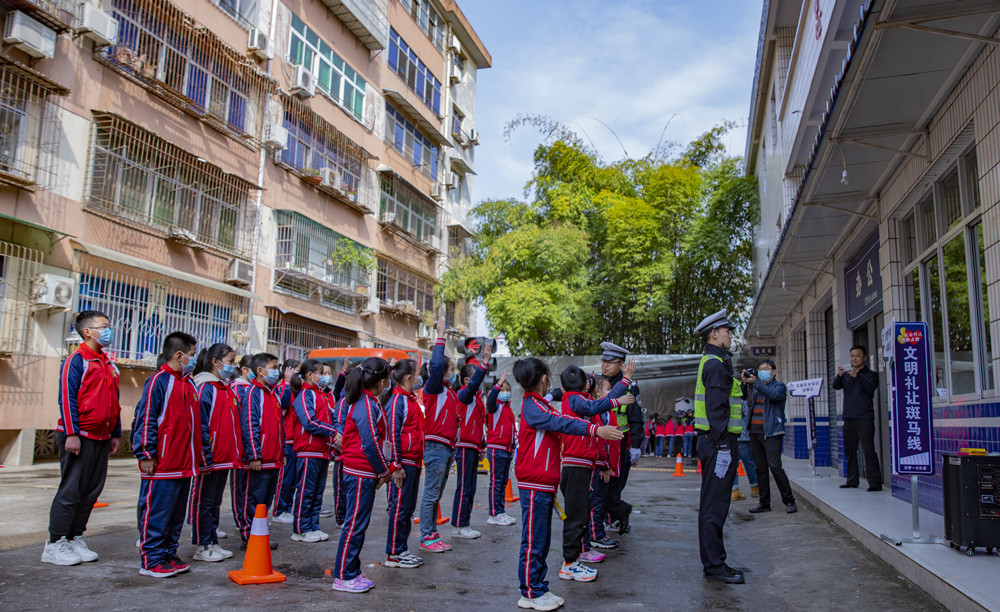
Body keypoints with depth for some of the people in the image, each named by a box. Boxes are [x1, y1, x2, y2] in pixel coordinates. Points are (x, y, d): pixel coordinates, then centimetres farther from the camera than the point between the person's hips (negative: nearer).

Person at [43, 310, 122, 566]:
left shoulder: (109, 364, 15)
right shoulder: (76, 360, -7)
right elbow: (67, 398, -13)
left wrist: (115, 434, 17)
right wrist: (72, 434, -18)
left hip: (101, 438, 7)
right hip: (79, 437, -7)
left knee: (92, 491, 9)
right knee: (70, 490, -2)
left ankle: (75, 538, 19)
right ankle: (55, 545, 8)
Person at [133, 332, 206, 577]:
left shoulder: (189, 385, 16)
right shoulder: (159, 381, -9)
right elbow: (145, 418, -13)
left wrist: (204, 455, 21)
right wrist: (146, 454, -16)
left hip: (185, 464, 8)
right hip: (161, 465, -8)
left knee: (177, 513, 14)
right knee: (157, 513, -1)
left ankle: (169, 554, 24)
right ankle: (152, 560, 9)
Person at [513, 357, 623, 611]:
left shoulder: (539, 404, 18)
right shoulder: (531, 406, -14)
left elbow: (559, 422, 19)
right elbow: (560, 423, -26)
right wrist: (595, 429, -35)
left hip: (544, 484, 10)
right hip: (534, 485, -10)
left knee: (542, 539, 14)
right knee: (533, 540, -2)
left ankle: (539, 588, 22)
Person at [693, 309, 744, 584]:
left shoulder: (713, 362, 20)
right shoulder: (715, 363, -13)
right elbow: (716, 407, -21)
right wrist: (723, 445, -23)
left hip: (714, 441, 11)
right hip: (718, 441, -11)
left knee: (712, 504, 14)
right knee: (715, 505, -7)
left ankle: (712, 562, 23)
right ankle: (715, 565, -1)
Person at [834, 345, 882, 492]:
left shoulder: (871, 374, 3)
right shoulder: (846, 375, 16)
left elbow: (870, 388, -15)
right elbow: (836, 386, -1)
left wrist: (857, 377, -30)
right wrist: (839, 376, -22)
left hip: (864, 418, -5)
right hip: (849, 418, 5)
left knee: (868, 449, -11)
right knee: (849, 450, 9)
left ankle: (875, 482, -10)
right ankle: (852, 480, 17)